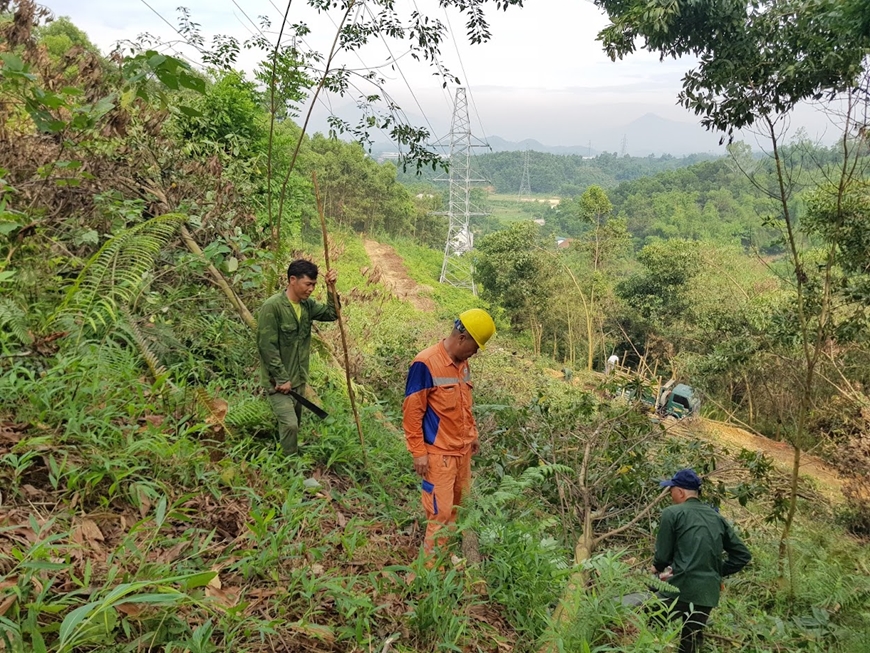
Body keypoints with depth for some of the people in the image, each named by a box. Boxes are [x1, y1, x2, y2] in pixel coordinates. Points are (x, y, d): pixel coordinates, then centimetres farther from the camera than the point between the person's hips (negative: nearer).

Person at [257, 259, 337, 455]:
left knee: (294, 423, 16)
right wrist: (281, 378, -19)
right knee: (289, 424, -15)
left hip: (298, 378, 8)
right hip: (278, 380, -7)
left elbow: (332, 314, 10)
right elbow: (267, 346, -20)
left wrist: (331, 290, -6)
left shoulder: (307, 304, 3)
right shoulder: (272, 306, -20)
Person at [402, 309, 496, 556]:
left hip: (462, 450, 8)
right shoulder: (426, 363, -17)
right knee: (440, 512, -3)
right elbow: (412, 410, -15)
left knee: (456, 507, 15)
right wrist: (418, 452, -15)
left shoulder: (462, 363, 7)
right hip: (438, 453, -8)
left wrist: (472, 434, 20)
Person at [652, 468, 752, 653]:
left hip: (680, 588, -6)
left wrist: (658, 568, 18)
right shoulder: (717, 518, 15)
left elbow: (662, 555, -3)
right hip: (709, 593, 6)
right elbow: (743, 555, 17)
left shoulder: (672, 513, -3)